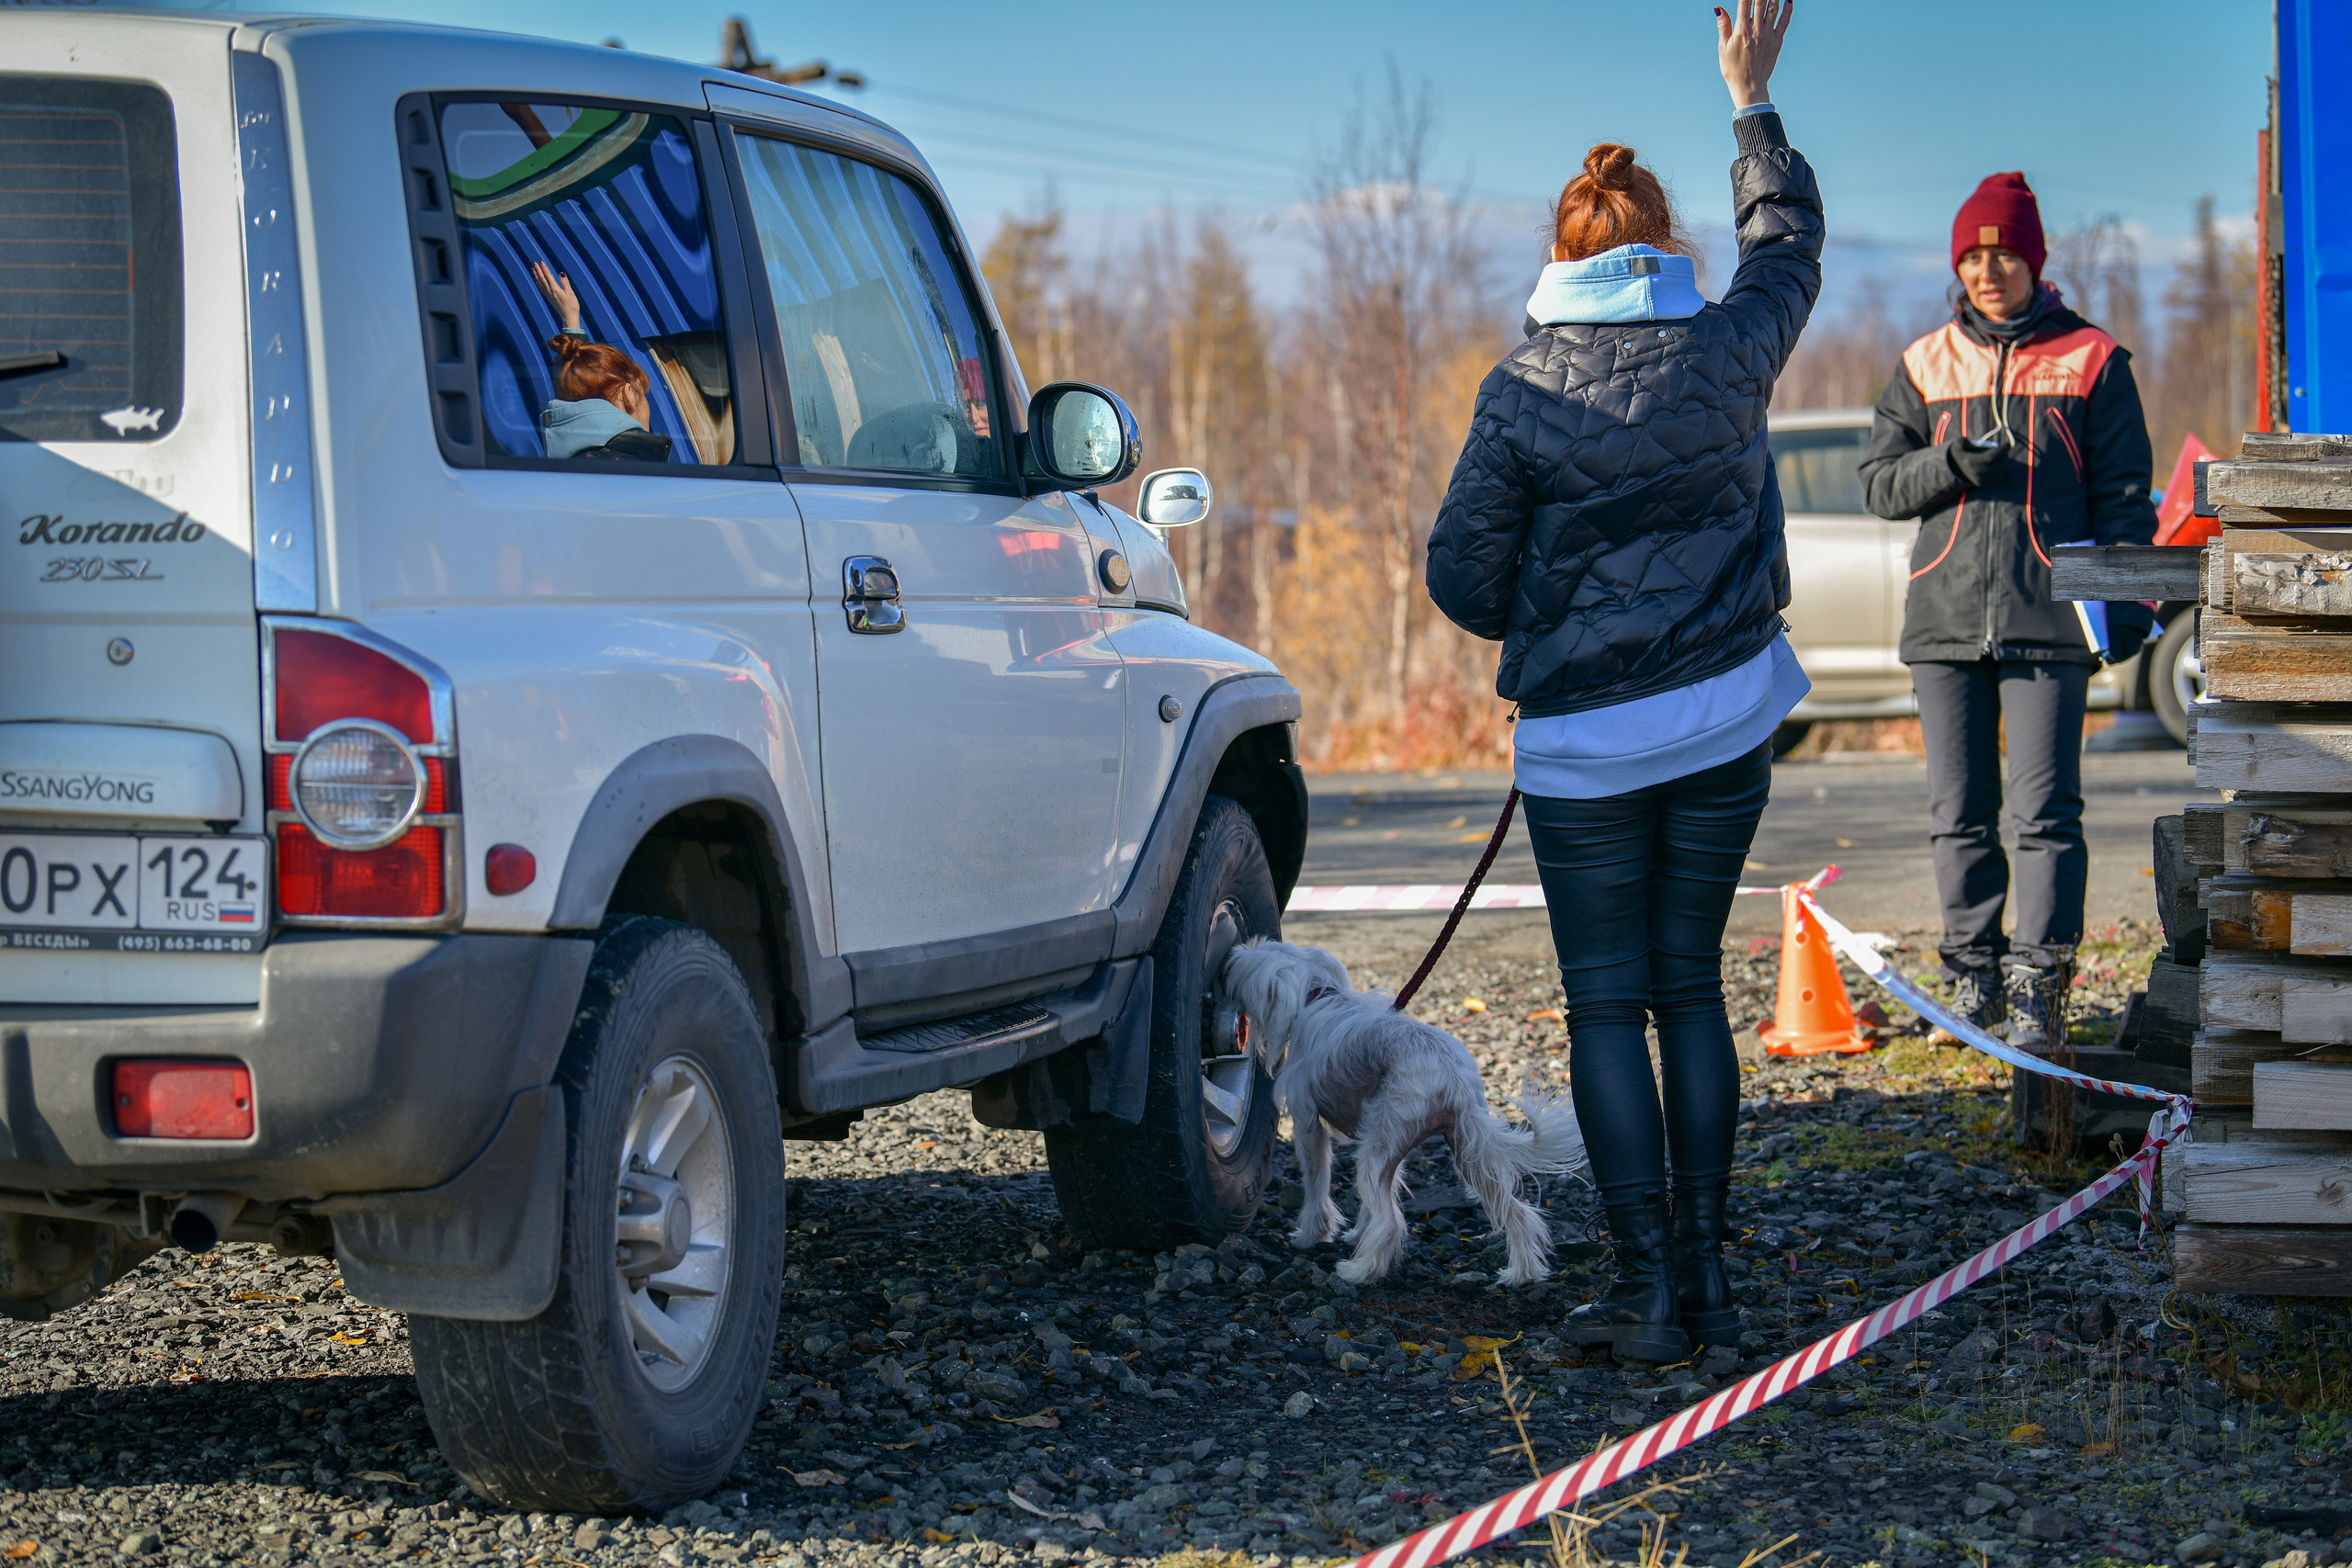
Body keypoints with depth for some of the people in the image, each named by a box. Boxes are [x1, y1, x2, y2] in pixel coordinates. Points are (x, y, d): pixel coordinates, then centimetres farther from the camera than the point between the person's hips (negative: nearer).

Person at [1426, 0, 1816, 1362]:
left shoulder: (1526, 389, -9)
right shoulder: (1729, 355, -1)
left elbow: (1463, 574, -4)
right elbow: (1788, 246, 20)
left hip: (1585, 740, -3)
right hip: (1728, 719, 3)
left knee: (1608, 1005, 3)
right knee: (1692, 988, 13)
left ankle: (1649, 1289, -2)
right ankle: (1706, 1273, 12)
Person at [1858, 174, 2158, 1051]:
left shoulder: (2091, 361, 5)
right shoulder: (1924, 365, 13)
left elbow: (2123, 495, 5)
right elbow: (1881, 483, 10)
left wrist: (2124, 602, -4)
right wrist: (1953, 464, -9)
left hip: (2048, 620, -3)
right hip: (1945, 619, 3)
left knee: (2044, 813, -7)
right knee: (1958, 815, 6)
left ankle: (2038, 986, -3)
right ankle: (1974, 971, 17)